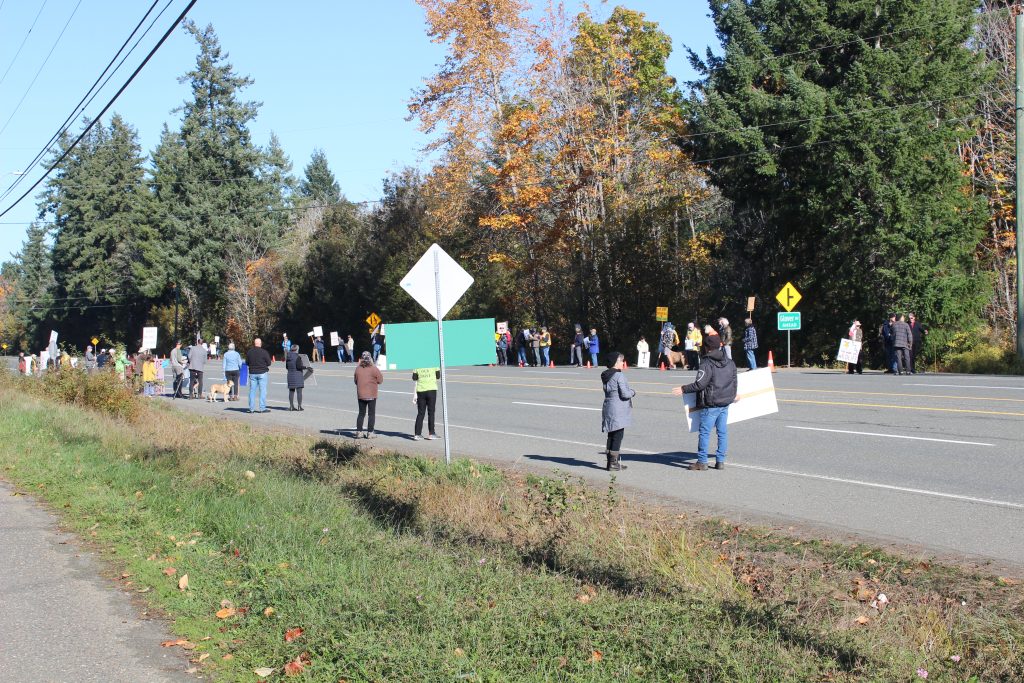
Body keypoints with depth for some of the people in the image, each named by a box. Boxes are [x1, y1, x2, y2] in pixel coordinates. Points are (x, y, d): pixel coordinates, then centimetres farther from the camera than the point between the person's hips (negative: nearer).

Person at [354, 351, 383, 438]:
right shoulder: (373, 369, -13)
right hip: (371, 395, -3)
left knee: (361, 413, 13)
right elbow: (380, 380, -4)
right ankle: (370, 433, 3)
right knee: (371, 414, 5)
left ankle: (359, 432, 12)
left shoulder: (358, 369, -3)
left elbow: (355, 381, 8)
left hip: (360, 395, 3)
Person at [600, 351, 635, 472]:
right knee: (618, 436, -2)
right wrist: (632, 392, 2)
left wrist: (629, 391, 13)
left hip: (608, 409, 9)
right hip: (618, 411, -9)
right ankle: (613, 463, -2)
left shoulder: (605, 376, 11)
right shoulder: (619, 376, -16)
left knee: (611, 436, 14)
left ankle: (610, 462, 18)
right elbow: (624, 394, -19)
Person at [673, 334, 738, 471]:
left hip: (710, 404, -7)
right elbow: (734, 381, 17)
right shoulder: (730, 363, 8)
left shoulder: (706, 364, -15)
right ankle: (720, 461, 12)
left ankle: (702, 461, 2)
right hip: (725, 403, 7)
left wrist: (684, 389, -9)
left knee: (704, 432, 0)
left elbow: (700, 384, -19)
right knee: (722, 432, 10)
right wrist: (732, 395, 33)